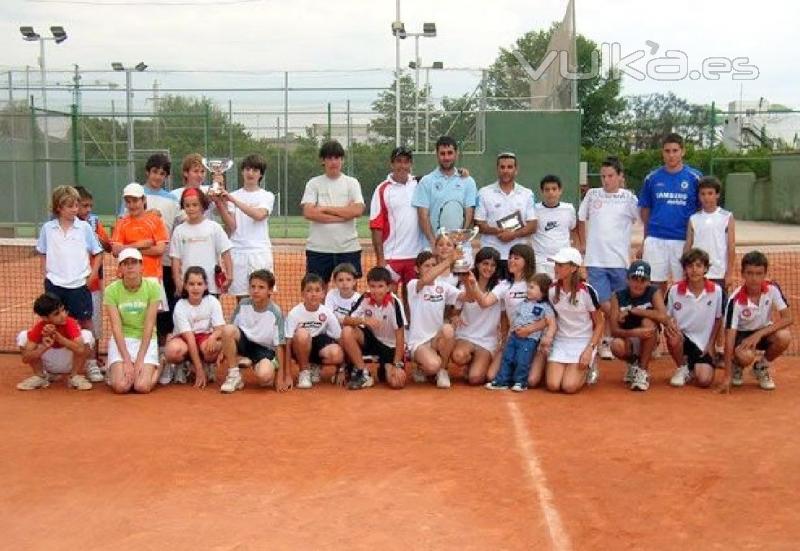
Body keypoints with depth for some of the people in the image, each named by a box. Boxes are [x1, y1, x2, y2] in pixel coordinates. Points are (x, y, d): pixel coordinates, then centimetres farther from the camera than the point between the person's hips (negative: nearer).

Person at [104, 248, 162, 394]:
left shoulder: (153, 287, -10)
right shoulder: (111, 290, -8)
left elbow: (149, 325, -12)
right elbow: (116, 327, -12)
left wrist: (140, 359, -18)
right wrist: (127, 360, -19)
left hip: (146, 340, 0)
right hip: (121, 340, 1)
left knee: (143, 386, -18)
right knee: (121, 386, -19)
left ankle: (157, 367, 15)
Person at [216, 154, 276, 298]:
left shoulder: (267, 196, 7)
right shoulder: (233, 196, 11)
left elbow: (259, 215, -14)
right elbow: (231, 227, 0)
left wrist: (233, 200, -18)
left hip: (260, 252, -1)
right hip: (238, 252, 1)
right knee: (241, 299, 0)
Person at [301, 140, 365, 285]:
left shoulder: (352, 183, 6)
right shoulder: (313, 184, 5)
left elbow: (357, 210, -10)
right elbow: (308, 213, -10)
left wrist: (326, 209, -9)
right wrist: (342, 215, -10)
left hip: (348, 247, 0)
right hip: (318, 248, 0)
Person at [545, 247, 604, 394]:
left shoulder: (586, 291, -13)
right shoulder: (552, 290, -2)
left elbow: (599, 324, -6)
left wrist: (590, 349, -15)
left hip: (583, 342, -3)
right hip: (560, 342, 4)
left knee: (569, 387, -20)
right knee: (553, 385, -15)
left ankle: (586, 371, 13)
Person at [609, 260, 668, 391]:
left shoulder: (654, 292, -12)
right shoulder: (618, 296, -10)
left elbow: (663, 317, -32)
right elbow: (614, 330, -17)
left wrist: (632, 310, -26)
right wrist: (634, 333, -37)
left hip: (648, 342, 0)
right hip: (627, 340, 0)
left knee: (648, 322, -31)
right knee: (616, 346, -34)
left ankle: (643, 370, -15)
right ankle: (632, 363, 6)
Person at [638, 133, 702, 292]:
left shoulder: (695, 177, 1)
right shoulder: (652, 178, 6)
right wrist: (645, 239, 5)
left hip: (684, 241, -1)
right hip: (655, 240, 1)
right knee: (656, 284, 5)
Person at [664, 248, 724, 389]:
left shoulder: (716, 291, -7)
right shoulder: (674, 290, -9)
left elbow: (718, 319, 7)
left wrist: (710, 344, 2)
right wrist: (669, 323, -22)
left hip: (703, 344, 0)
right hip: (681, 337, 0)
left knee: (704, 381, -20)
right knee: (673, 337, -36)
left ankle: (693, 368, 19)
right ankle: (681, 368, -4)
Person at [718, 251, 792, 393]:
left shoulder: (772, 288, -19)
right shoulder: (736, 300, -26)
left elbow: (787, 318, -19)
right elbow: (729, 337, -26)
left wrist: (758, 334, -31)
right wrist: (727, 376, -30)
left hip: (764, 332, 3)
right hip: (742, 334, -3)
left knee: (784, 337, -30)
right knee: (745, 356, -35)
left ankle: (762, 367, 1)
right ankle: (737, 366, 6)